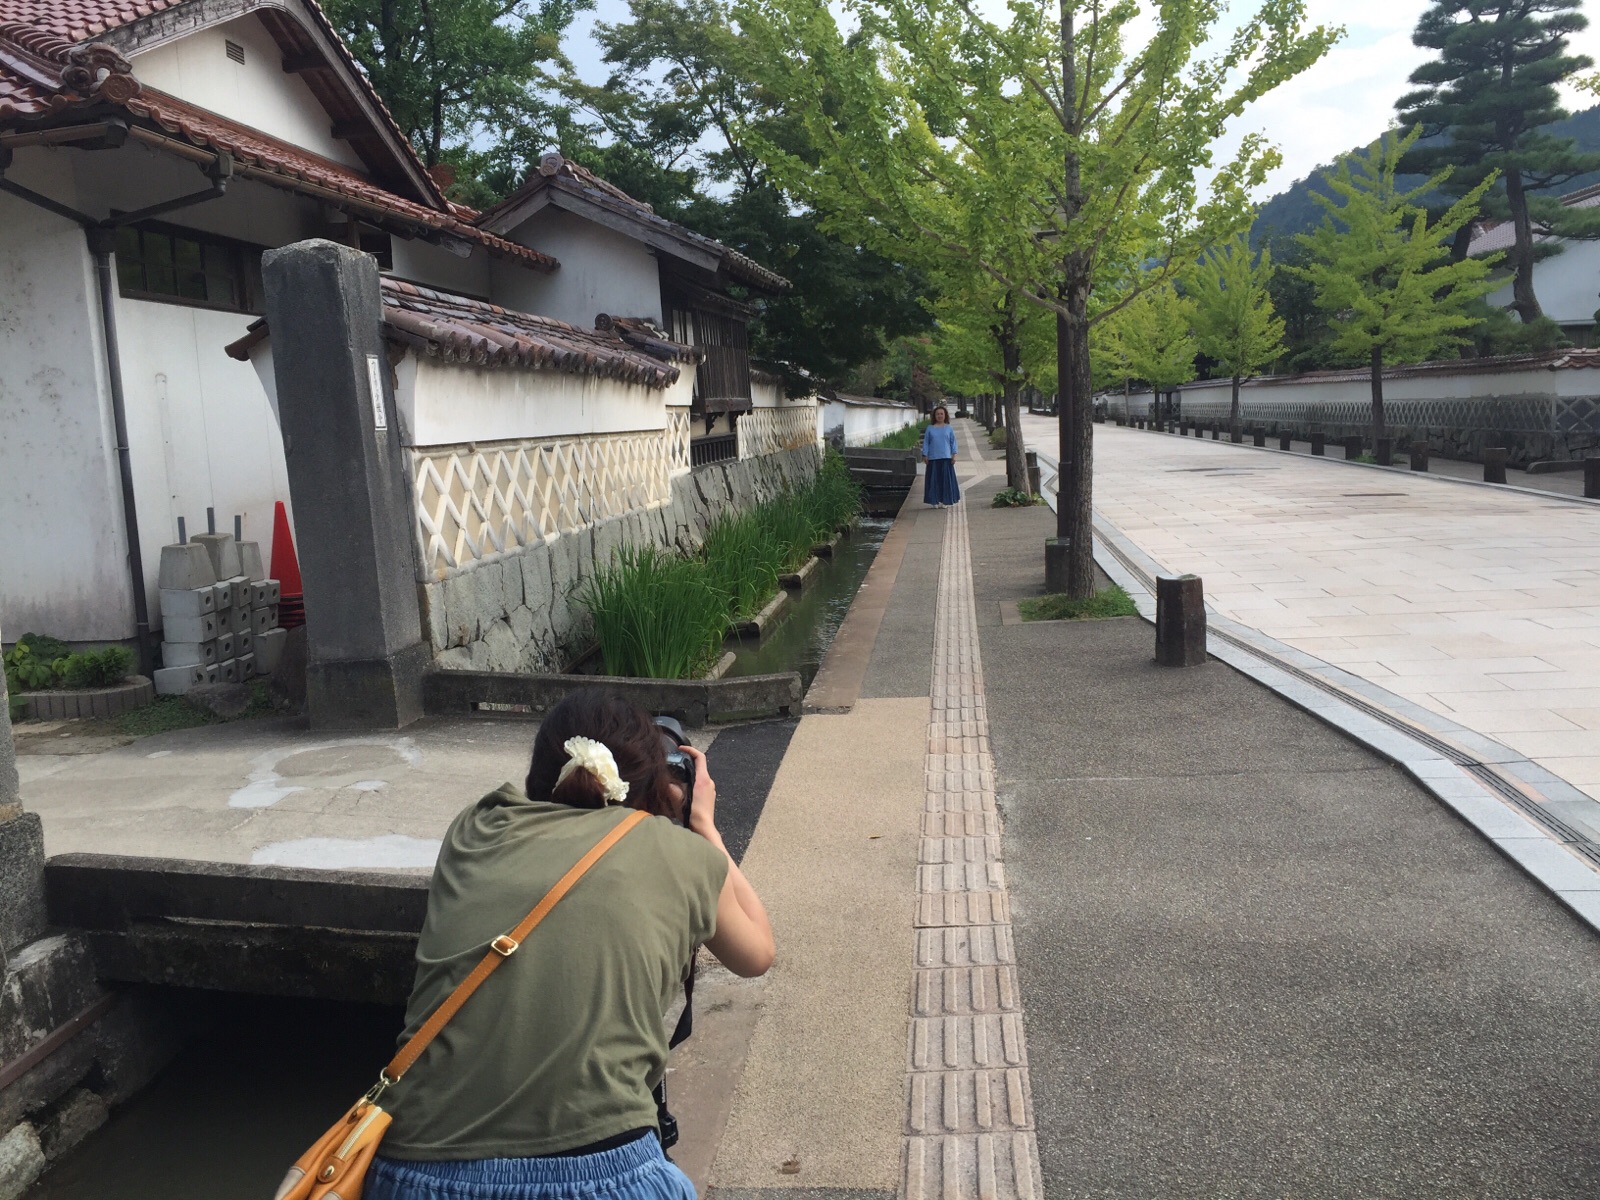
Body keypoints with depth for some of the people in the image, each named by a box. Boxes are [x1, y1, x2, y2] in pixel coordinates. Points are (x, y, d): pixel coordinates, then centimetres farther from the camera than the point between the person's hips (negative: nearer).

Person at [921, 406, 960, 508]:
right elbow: (926, 443, 7)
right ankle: (936, 501, 7)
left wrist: (954, 455, -1)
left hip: (946, 458, 0)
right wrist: (925, 455, 0)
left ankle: (947, 501, 7)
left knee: (947, 479, 0)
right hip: (933, 458, 0)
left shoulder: (949, 428, 7)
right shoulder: (930, 429, 7)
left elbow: (953, 442, 7)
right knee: (935, 479, 0)